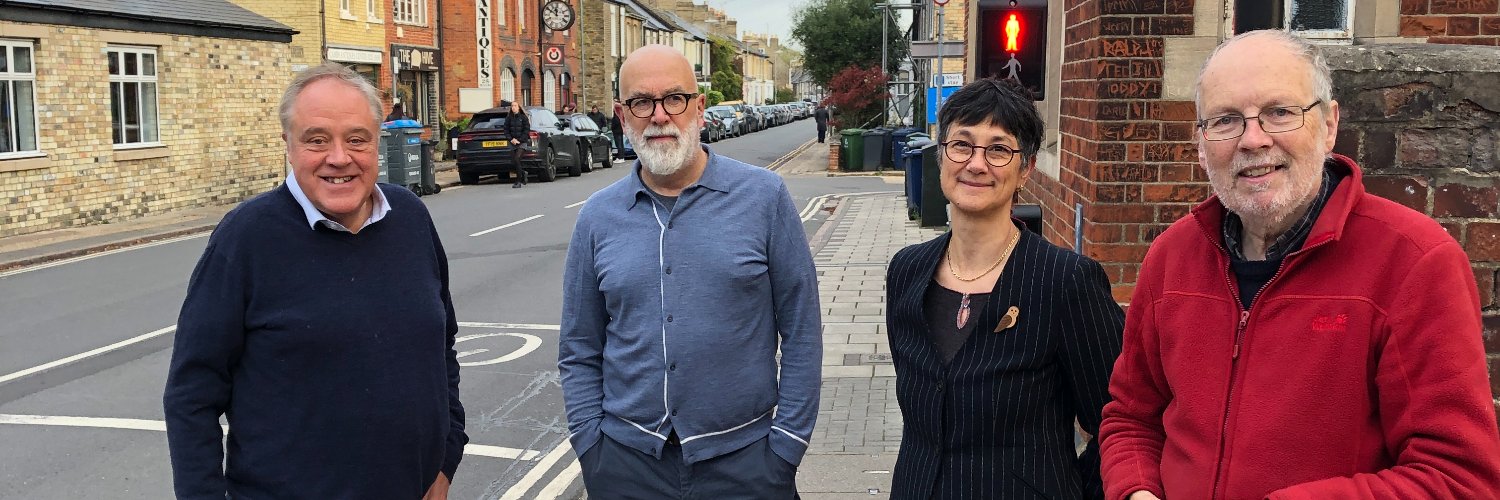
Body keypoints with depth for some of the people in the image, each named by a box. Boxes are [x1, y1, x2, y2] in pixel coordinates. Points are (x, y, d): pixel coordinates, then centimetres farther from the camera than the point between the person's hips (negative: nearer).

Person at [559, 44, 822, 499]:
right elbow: (580, 352, 7)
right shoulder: (597, 217, 2)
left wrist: (786, 446, -5)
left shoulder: (764, 198, -5)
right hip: (627, 460, 2)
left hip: (742, 457, -2)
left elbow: (801, 335, -3)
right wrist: (590, 445, 0)